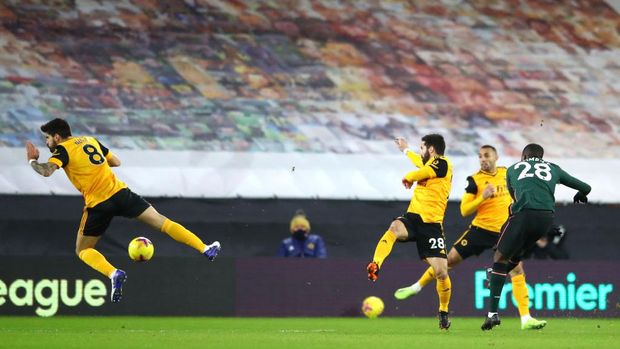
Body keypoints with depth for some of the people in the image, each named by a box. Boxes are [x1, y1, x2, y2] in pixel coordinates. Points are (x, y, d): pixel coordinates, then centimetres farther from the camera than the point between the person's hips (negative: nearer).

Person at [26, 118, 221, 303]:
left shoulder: (63, 150, -1)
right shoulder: (91, 140, 17)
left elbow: (46, 171, -19)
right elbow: (116, 162, 25)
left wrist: (32, 160, 1)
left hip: (98, 205, -4)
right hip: (120, 192, 4)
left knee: (82, 250, 12)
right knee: (161, 221, 9)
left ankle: (113, 273, -14)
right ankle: (204, 248, -1)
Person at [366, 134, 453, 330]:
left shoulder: (443, 164, -5)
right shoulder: (430, 164, 19)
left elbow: (419, 173, -16)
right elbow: (421, 162, 44)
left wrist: (407, 177, 6)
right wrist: (406, 150, 60)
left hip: (431, 224, -6)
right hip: (413, 217, 6)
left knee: (441, 272, -6)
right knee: (394, 228, -32)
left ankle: (444, 312, 16)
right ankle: (375, 266, -50)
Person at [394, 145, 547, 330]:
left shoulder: (506, 173, 5)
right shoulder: (475, 180, -7)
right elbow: (464, 210, -10)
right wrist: (482, 197, -23)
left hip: (504, 231, 2)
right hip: (480, 229, -2)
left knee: (517, 269, -11)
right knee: (451, 259, 0)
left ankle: (526, 319, -10)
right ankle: (416, 287, 21)